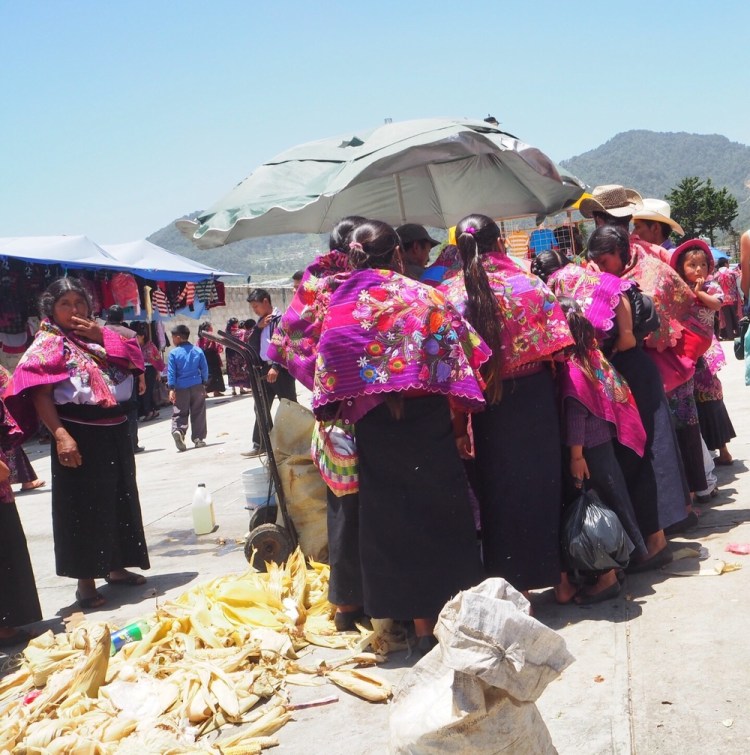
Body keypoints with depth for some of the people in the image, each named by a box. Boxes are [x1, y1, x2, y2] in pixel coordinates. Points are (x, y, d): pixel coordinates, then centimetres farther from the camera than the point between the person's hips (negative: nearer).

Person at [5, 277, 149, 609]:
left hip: (115, 431, 7)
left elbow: (134, 357, 4)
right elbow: (39, 394, -14)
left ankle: (115, 566, 29)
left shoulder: (99, 335, 14)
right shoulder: (49, 343, -5)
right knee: (82, 505, -1)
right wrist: (60, 435, -25)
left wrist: (102, 335, -7)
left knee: (119, 499, 15)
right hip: (79, 435, -7)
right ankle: (85, 580, 8)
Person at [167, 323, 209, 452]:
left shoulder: (173, 353, -6)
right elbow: (204, 368, 5)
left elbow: (171, 372, -7)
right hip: (197, 386, 2)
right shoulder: (198, 351, 3)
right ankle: (198, 438, 11)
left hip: (181, 388, -2)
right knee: (198, 413, 9)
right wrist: (204, 383, 13)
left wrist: (171, 388, -6)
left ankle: (178, 431, -21)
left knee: (179, 413, 5)